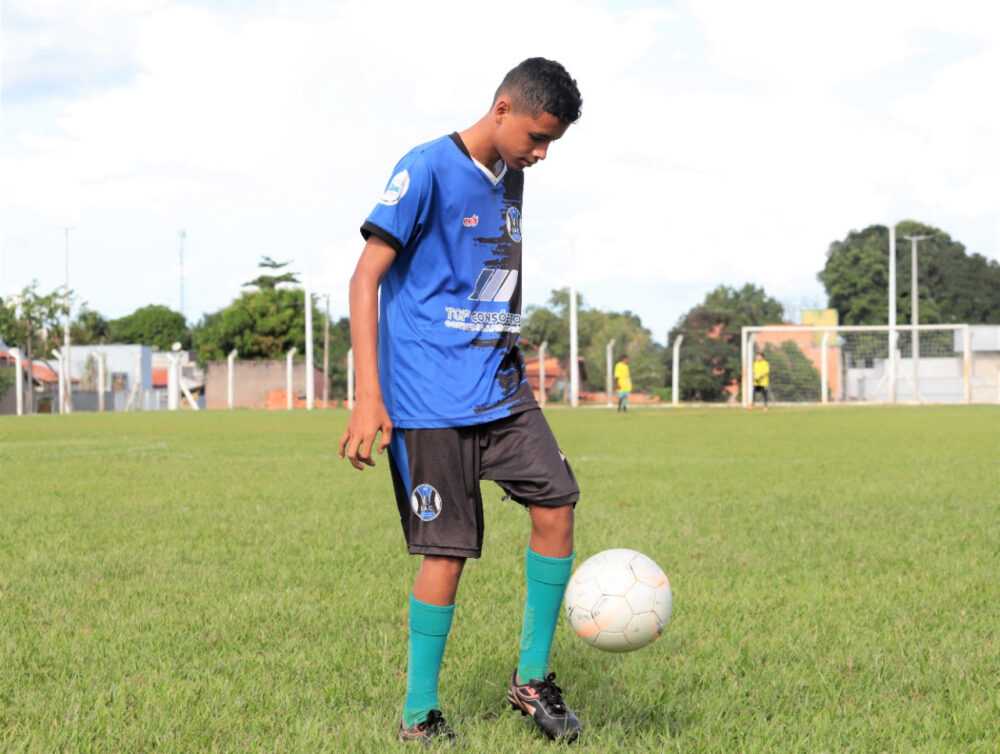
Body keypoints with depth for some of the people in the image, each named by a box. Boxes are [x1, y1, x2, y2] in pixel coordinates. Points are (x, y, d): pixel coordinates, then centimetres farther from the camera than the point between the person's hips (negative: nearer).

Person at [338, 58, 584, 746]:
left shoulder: (510, 180, 12)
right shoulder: (427, 169, -11)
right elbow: (366, 278, -14)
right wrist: (368, 397, -19)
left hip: (501, 390, 7)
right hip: (432, 398, -7)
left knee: (556, 502, -5)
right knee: (448, 550, -5)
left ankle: (532, 678, 9)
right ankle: (419, 715, 9)